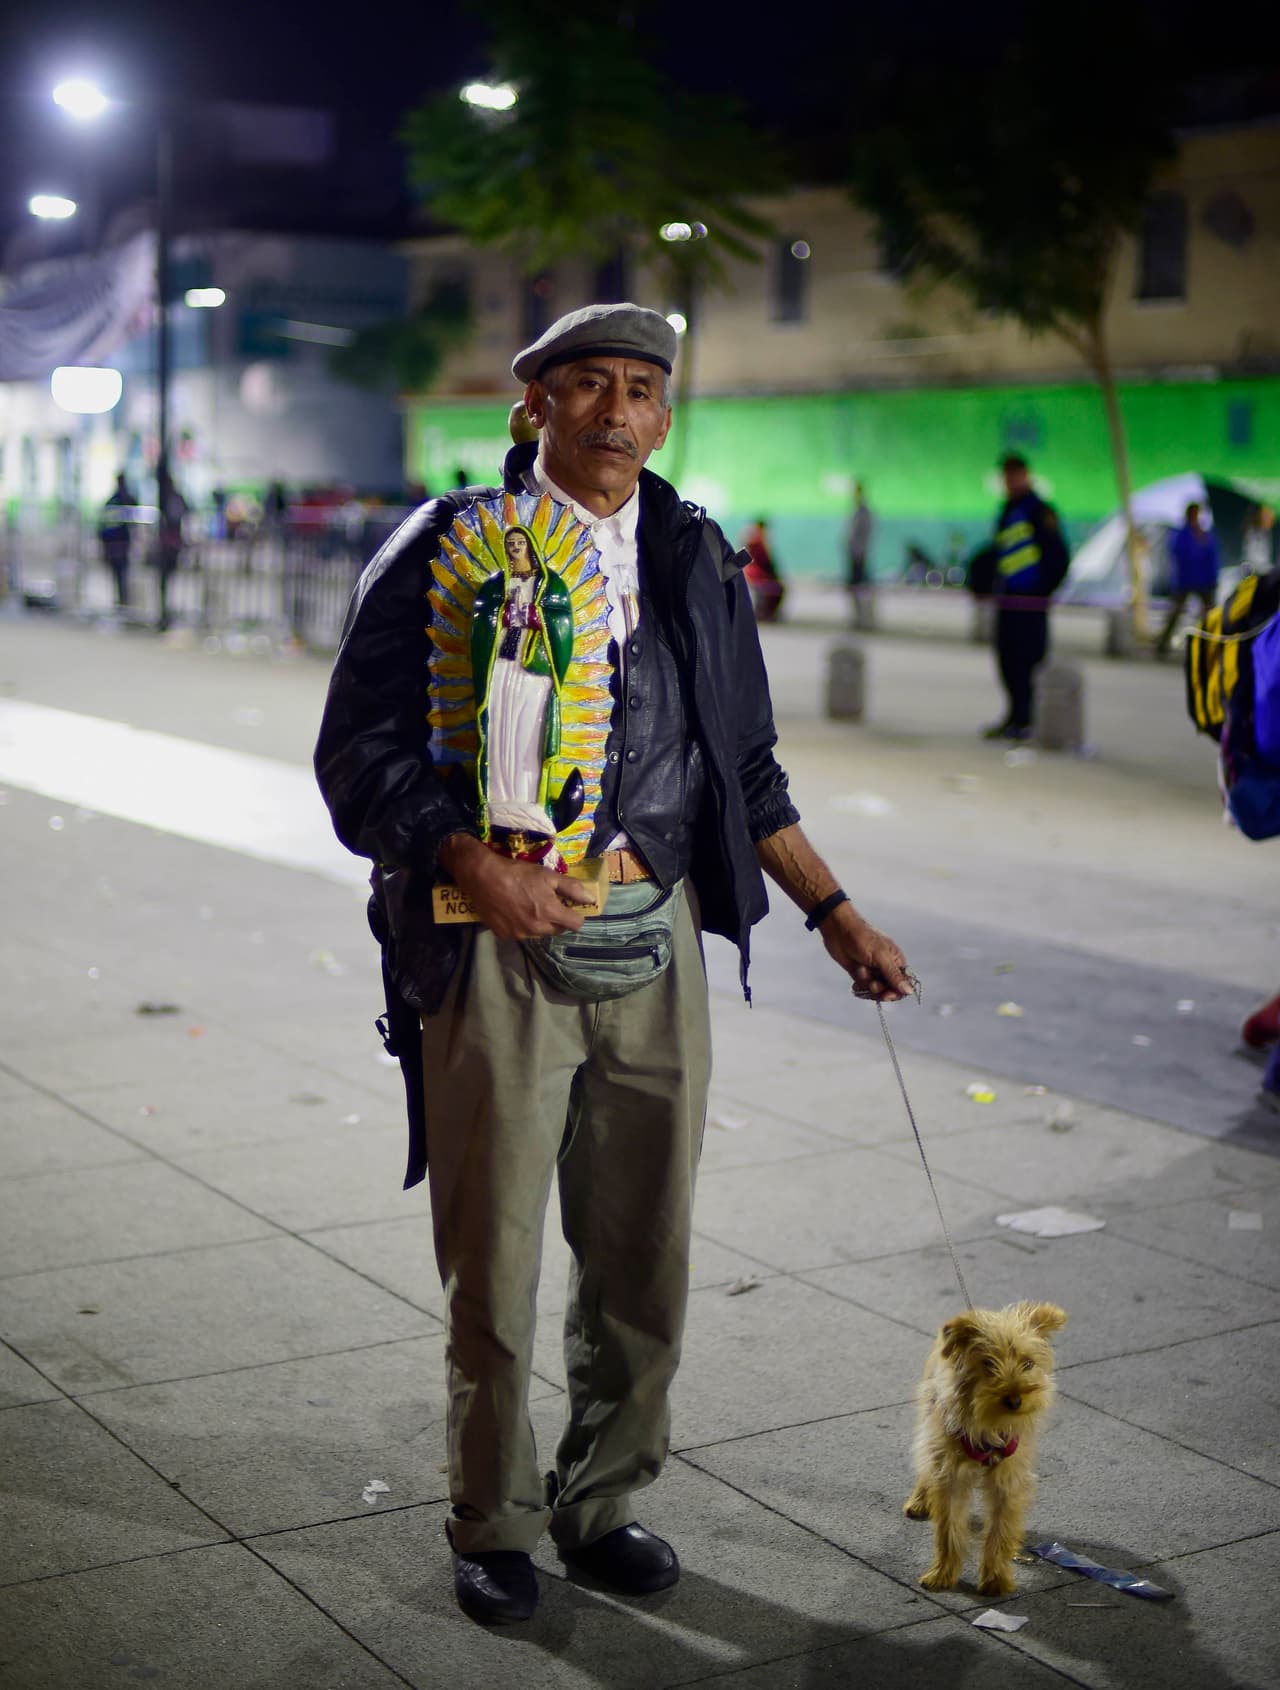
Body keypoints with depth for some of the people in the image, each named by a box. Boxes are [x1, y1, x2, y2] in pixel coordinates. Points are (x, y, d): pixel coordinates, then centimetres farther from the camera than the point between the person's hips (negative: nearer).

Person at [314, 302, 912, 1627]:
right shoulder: (449, 547, -2)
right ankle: (493, 1523, 24)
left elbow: (745, 768, 19)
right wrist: (472, 863, -23)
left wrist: (832, 912, 13)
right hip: (498, 940, -4)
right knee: (492, 1262, 5)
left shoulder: (695, 559, 12)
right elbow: (359, 748, -8)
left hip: (657, 935, 4)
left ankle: (604, 1500, 30)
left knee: (643, 1258, 11)